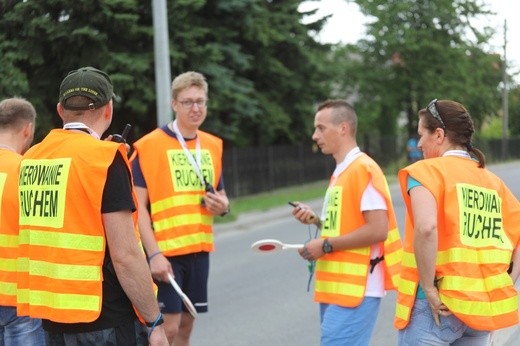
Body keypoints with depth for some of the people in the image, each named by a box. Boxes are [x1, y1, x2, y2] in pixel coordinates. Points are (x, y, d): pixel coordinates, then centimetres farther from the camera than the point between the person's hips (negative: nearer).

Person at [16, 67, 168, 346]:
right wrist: (154, 322, -10)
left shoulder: (31, 159, 7)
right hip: (104, 320, -7)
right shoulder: (106, 158, -12)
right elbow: (125, 255, -16)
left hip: (51, 317, 7)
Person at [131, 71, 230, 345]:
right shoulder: (149, 145, -9)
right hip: (165, 252, -6)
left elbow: (220, 194, 22)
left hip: (199, 249, 6)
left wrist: (222, 205, -2)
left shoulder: (213, 145, 9)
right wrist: (154, 253, -19)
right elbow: (139, 206, -11)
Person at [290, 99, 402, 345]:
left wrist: (326, 246, -15)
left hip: (356, 290, -10)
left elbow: (377, 230, -20)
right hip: (336, 288, 10)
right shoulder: (340, 172, 17)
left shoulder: (364, 169, -13)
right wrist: (316, 221, 8)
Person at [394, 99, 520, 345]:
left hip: (437, 306, -6)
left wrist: (429, 289, -16)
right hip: (483, 310, 6)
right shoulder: (493, 182, 13)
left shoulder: (427, 171, -5)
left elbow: (426, 228, -24)